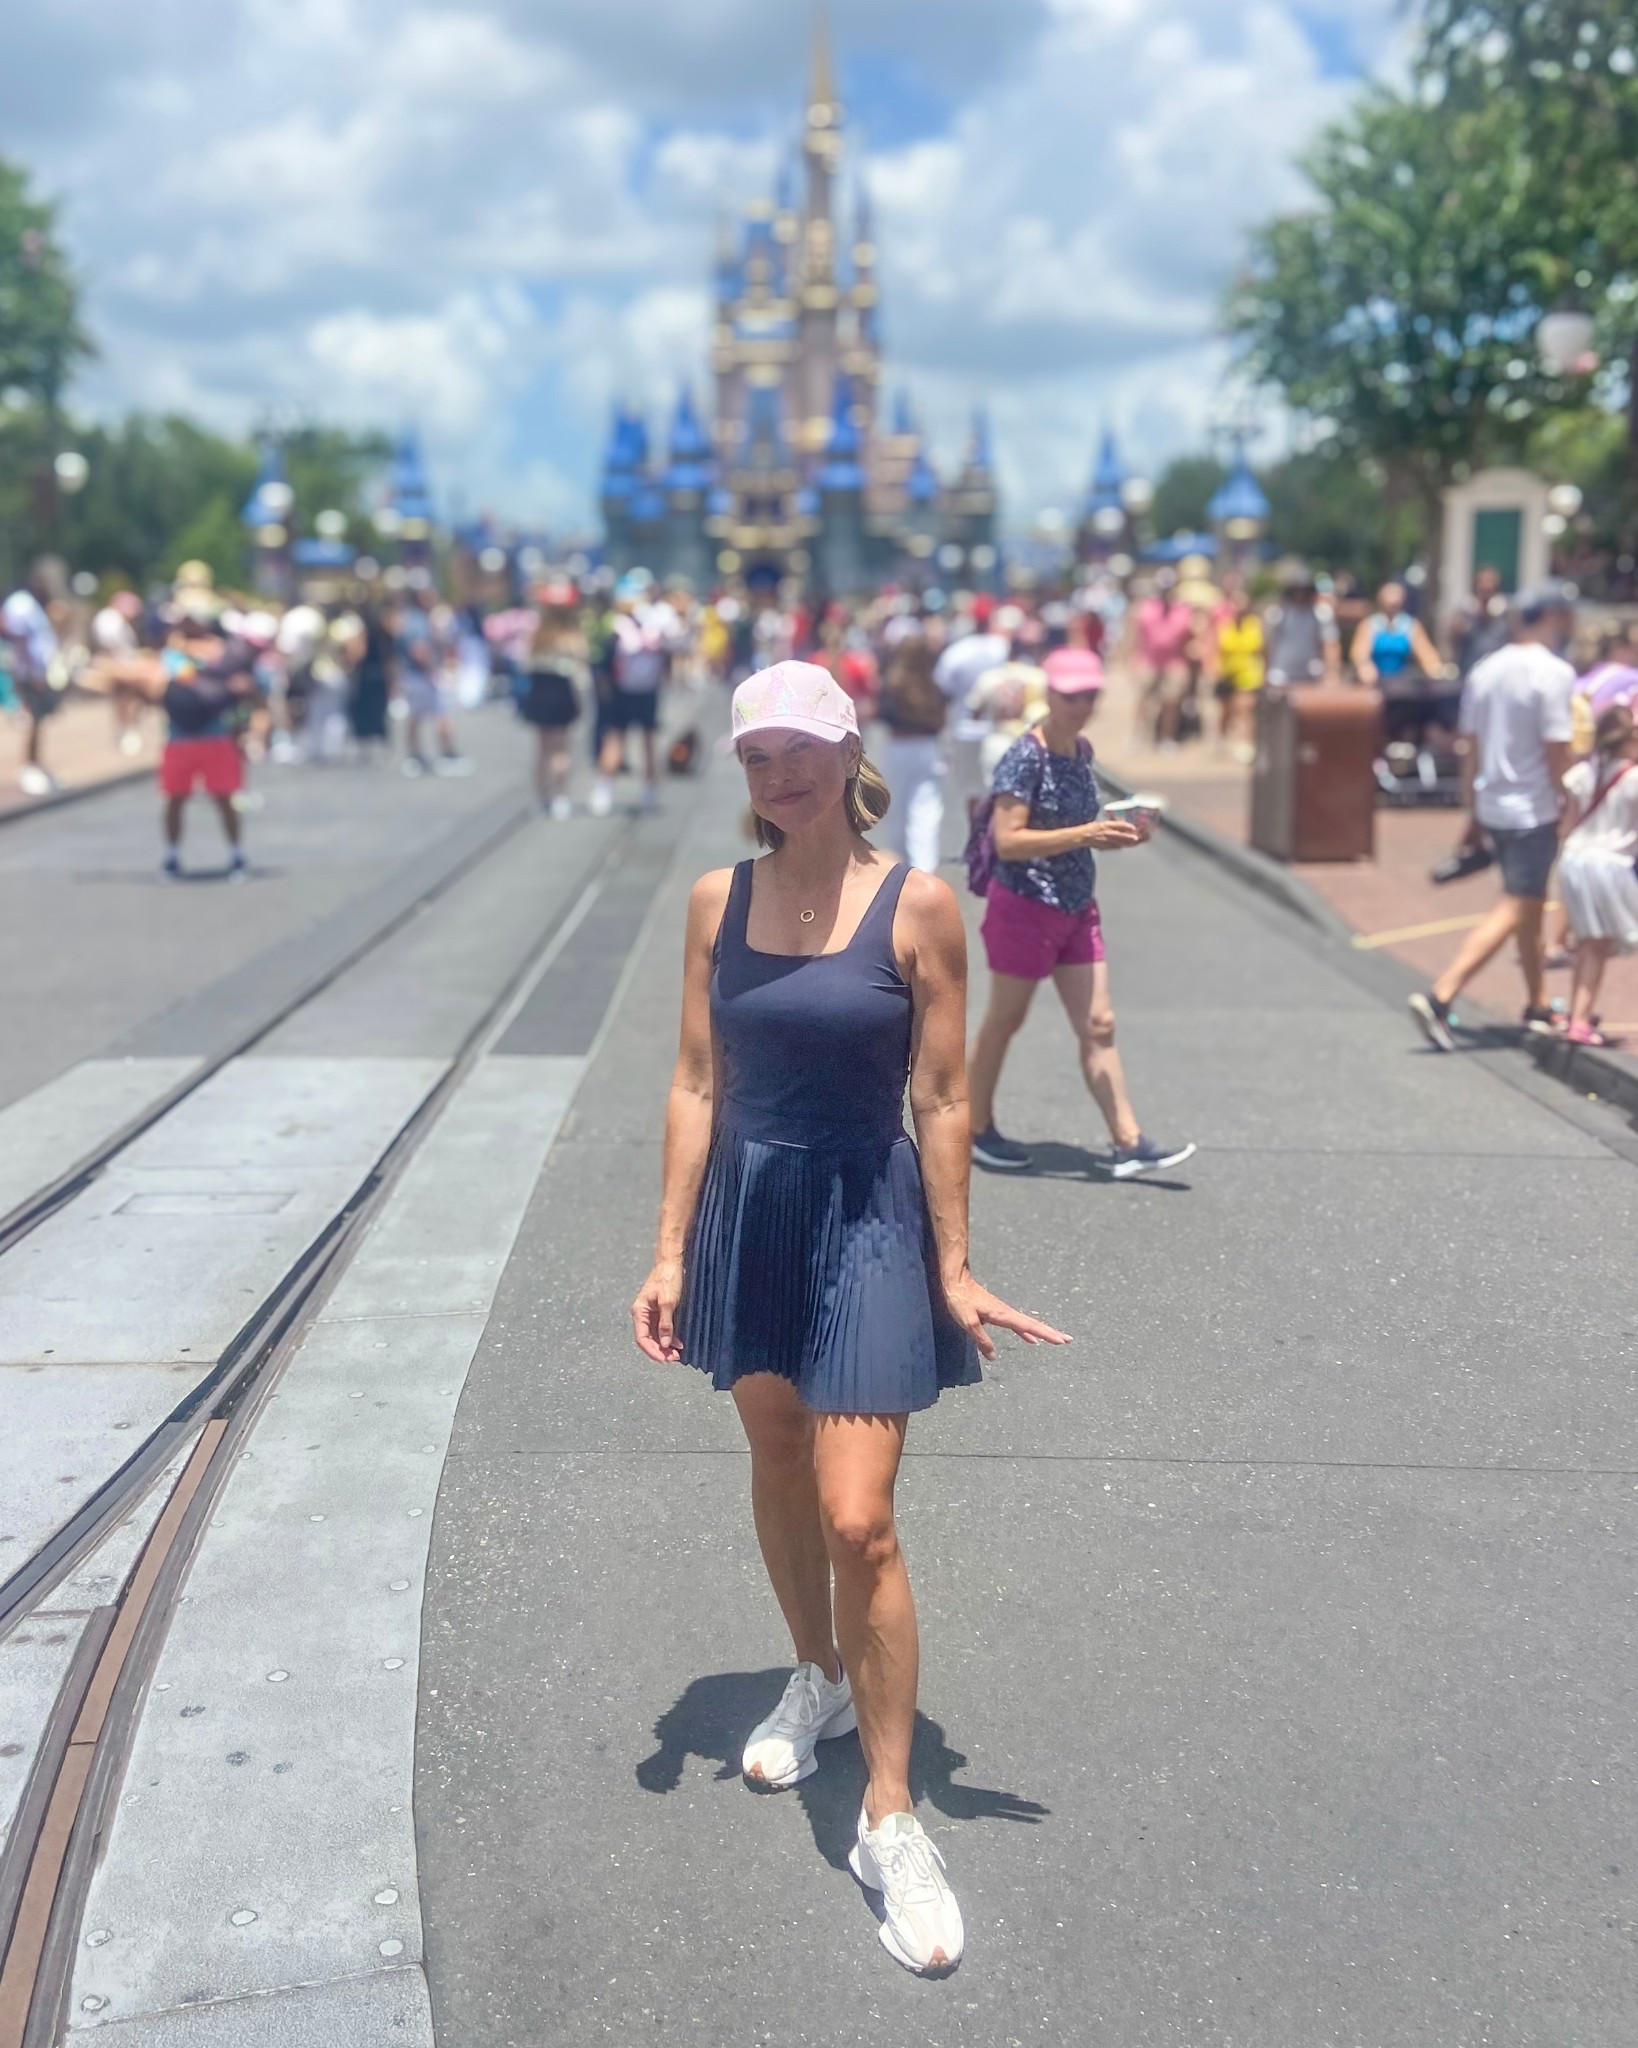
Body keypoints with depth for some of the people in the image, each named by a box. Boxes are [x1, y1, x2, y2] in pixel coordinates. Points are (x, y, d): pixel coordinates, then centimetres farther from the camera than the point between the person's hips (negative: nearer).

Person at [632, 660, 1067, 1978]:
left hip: (866, 1220, -4)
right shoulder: (719, 900, 0)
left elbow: (943, 1102, -8)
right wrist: (671, 1250, 1)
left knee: (859, 1520, -8)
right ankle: (818, 1682, 45)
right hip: (748, 1212, 4)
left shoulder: (916, 904, -11)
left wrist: (954, 1269, -7)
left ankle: (891, 1820, 6)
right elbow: (698, 1083, 3)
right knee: (778, 1470, 19)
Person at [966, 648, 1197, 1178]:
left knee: (1098, 1026, 4)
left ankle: (1129, 1143, 5)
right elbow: (1008, 841, -23)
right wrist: (1084, 835, -29)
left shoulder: (1082, 751, 7)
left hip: (1077, 909, 7)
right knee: (1004, 1021, 8)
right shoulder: (1025, 757, -17)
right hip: (1024, 908, -7)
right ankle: (977, 1129, 24)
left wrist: (1116, 834, 2)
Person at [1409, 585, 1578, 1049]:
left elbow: (1469, 744, 13)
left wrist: (1473, 804, 20)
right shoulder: (1554, 672, -14)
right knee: (1513, 913, -7)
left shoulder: (1487, 668, 8)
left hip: (1492, 804, 8)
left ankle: (1538, 1005, 28)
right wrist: (1569, 802, -6)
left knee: (1530, 907, 19)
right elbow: (1557, 749, -16)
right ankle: (1439, 997, -17)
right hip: (1533, 809, -8)